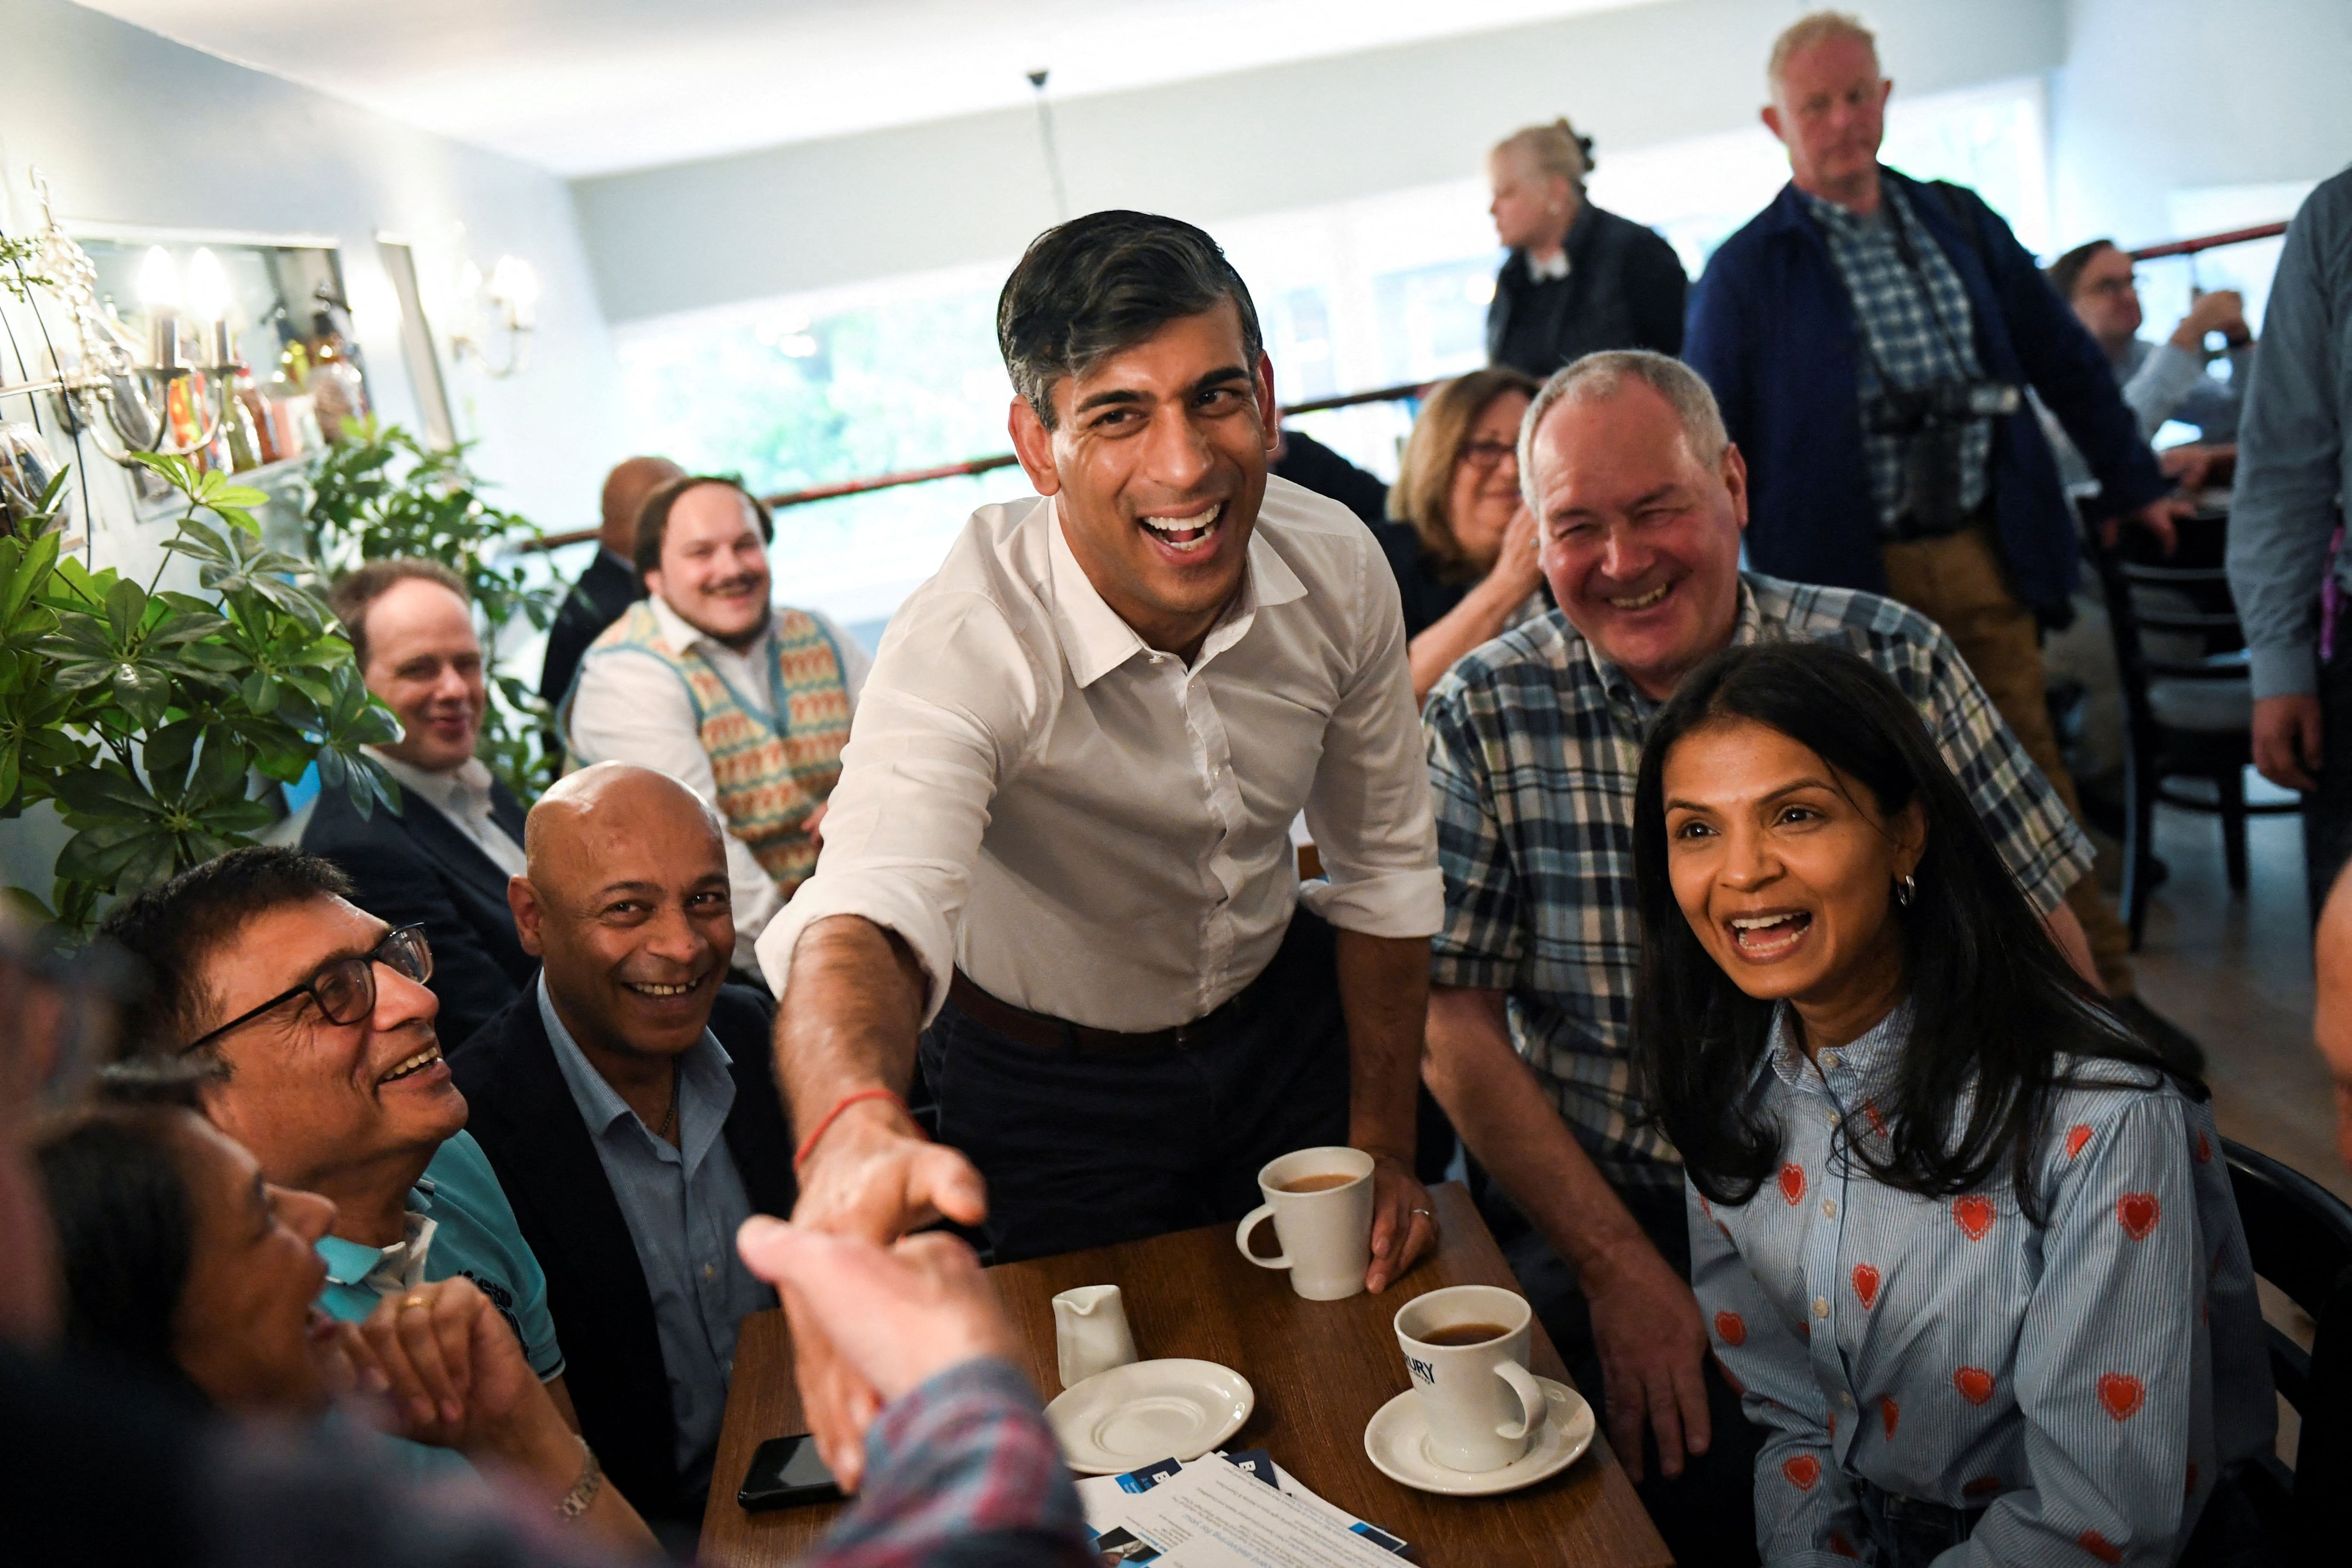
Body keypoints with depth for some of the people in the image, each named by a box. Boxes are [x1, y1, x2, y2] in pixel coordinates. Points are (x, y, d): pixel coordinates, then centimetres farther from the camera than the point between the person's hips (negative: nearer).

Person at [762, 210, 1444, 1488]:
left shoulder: (1338, 570, -20)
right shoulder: (968, 646, -35)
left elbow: (1383, 865, -5)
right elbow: (867, 914, -54)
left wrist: (1385, 1145, -3)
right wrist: (855, 1131, -76)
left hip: (1279, 1017, 4)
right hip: (1052, 1080, -3)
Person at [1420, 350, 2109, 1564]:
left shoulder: (1894, 665, -2)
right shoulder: (1483, 718, -3)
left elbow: (2042, 955, 0)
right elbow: (1451, 1021, -5)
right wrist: (1621, 1270, -12)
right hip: (1598, 1211, -1)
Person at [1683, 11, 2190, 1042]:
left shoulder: (1962, 224, 10)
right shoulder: (1746, 272, -3)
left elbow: (2064, 358, 17)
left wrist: (2134, 484, 20)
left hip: (1986, 554, 4)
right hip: (1852, 575, -3)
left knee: (2034, 774, 10)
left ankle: (2099, 987, 22)